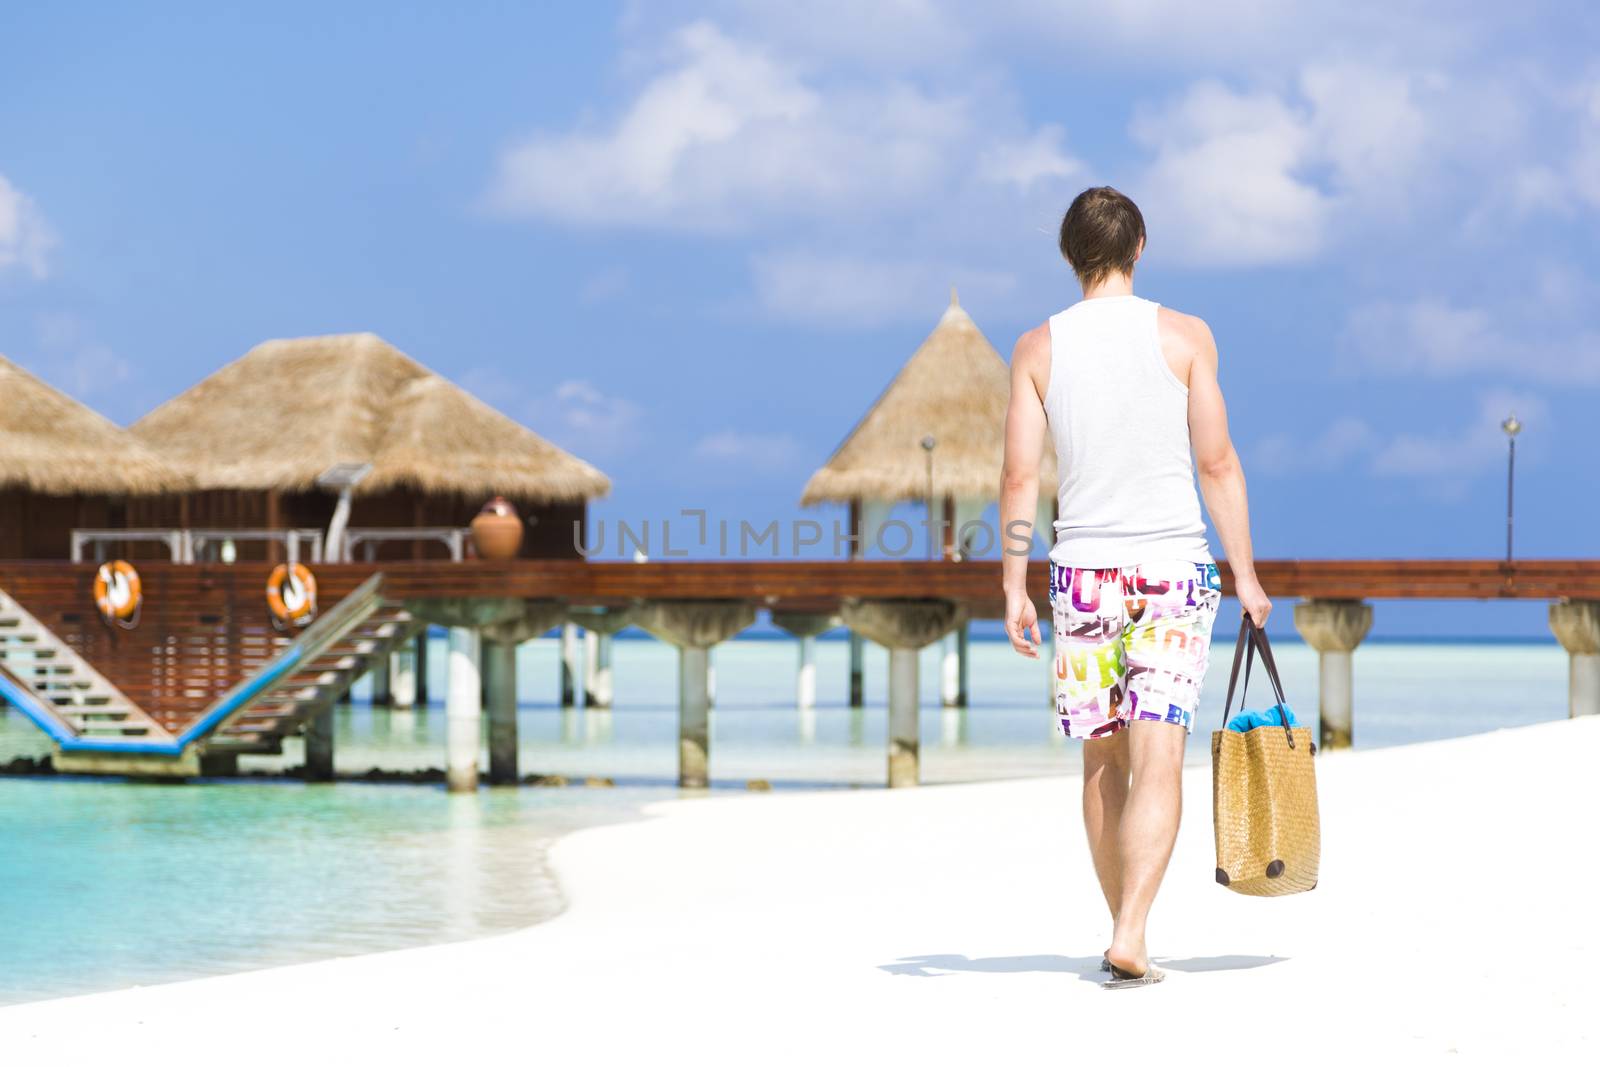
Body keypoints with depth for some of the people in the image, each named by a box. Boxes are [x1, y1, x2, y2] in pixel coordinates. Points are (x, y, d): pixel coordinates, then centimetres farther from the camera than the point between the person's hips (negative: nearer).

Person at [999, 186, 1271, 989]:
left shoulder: (1038, 348, 2)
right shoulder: (1183, 336, -2)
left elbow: (1020, 478, -1)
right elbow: (1216, 463, -3)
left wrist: (1013, 589, 4)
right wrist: (1245, 572, 3)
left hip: (1082, 569, 2)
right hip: (1173, 565, -2)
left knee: (1104, 760, 13)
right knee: (1157, 759, -8)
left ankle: (1123, 932, 22)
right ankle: (1130, 939, -21)